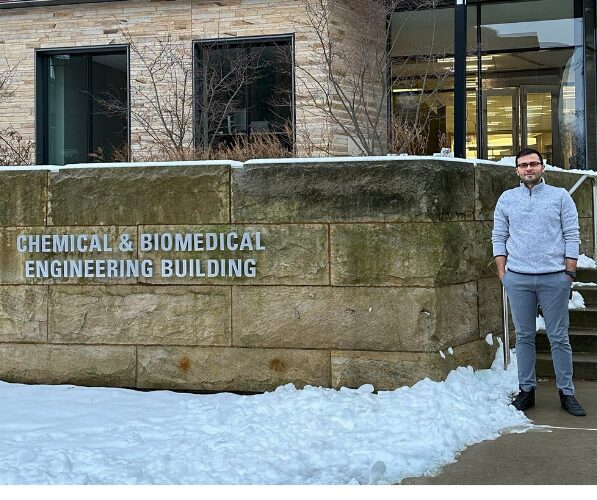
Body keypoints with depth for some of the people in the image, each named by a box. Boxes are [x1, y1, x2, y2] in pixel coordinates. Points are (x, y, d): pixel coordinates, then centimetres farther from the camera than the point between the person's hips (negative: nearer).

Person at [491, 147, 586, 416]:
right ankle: (526, 390, 14)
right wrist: (502, 271, 2)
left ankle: (567, 393, 8)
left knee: (559, 337, 2)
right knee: (524, 337, 7)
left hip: (554, 277, -2)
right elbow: (499, 237, 9)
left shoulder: (560, 196, 4)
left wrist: (569, 272, -4)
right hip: (518, 278, 2)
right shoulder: (507, 199, 9)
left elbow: (572, 236, 2)